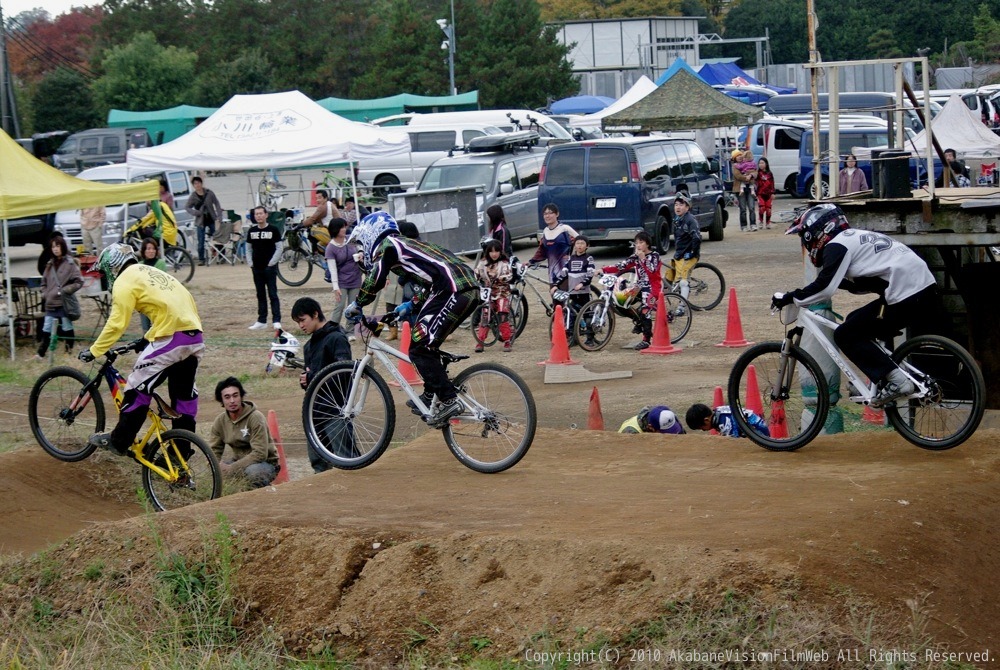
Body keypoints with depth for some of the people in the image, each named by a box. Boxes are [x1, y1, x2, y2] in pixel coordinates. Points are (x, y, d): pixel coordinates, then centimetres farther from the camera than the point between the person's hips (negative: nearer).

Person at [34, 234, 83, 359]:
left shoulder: (70, 263, -5)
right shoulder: (50, 264, 13)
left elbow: (79, 282, -8)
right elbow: (44, 282, 24)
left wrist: (64, 290, -14)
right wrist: (44, 293, 7)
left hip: (64, 303, -5)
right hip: (50, 303, 5)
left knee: (67, 328, 4)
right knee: (46, 330, 3)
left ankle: (70, 351, 15)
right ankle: (40, 354, 4)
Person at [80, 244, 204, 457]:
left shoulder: (125, 281, 0)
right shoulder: (152, 273, 26)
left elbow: (116, 323, -6)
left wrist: (93, 351, 0)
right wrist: (145, 341, 34)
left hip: (170, 338, -8)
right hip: (195, 337, 8)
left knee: (138, 388, 3)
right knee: (184, 395, 15)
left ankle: (119, 441, 9)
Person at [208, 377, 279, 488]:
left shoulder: (255, 417, -19)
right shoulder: (220, 421, -2)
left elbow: (260, 454, -26)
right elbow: (214, 450, 1)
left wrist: (231, 469, -30)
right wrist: (217, 466, -23)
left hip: (265, 463, -5)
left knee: (253, 472, -39)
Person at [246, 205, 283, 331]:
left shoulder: (273, 230, -4)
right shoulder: (251, 231, 9)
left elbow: (279, 247, -6)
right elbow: (248, 248, 15)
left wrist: (271, 263, -11)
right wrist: (250, 263, 4)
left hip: (270, 267, -5)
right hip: (256, 268, 5)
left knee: (272, 294, -6)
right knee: (260, 295, 10)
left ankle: (277, 321, -7)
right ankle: (262, 321, 15)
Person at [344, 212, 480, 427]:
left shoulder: (386, 246, 4)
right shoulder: (405, 244, 30)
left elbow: (375, 281, -4)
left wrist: (355, 306, 9)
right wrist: (411, 305, 36)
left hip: (454, 292, -10)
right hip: (470, 288, 10)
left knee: (420, 349, -5)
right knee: (426, 345, 21)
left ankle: (449, 401, -8)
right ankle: (431, 395, 25)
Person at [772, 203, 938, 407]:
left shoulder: (837, 245, -5)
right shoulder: (854, 237, 24)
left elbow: (825, 288, -15)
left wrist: (789, 298, -5)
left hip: (908, 298, -10)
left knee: (846, 335, -1)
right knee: (856, 324, 21)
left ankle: (896, 381, -8)